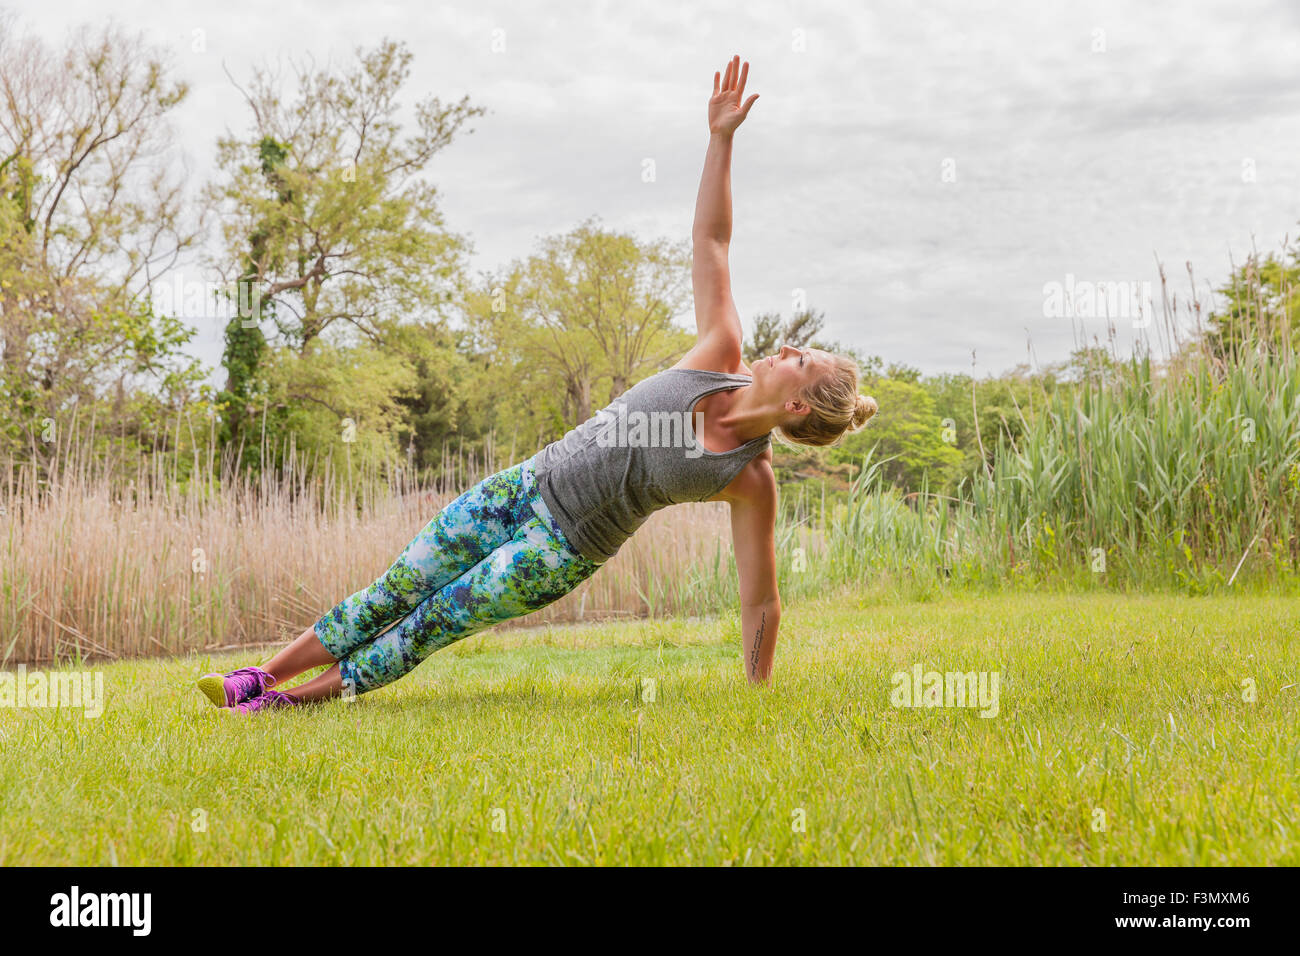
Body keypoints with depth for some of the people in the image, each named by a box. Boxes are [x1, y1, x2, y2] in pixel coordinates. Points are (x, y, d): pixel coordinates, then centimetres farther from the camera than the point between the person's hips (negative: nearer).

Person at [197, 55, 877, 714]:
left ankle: (296, 699, 18)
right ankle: (258, 678, 19)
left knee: (429, 626, 0)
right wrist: (720, 137, -13)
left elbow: (761, 600, -10)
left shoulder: (750, 480, -17)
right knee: (392, 593, 7)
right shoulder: (722, 358, -6)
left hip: (563, 551, -4)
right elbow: (710, 243, -5)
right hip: (525, 486, 4)